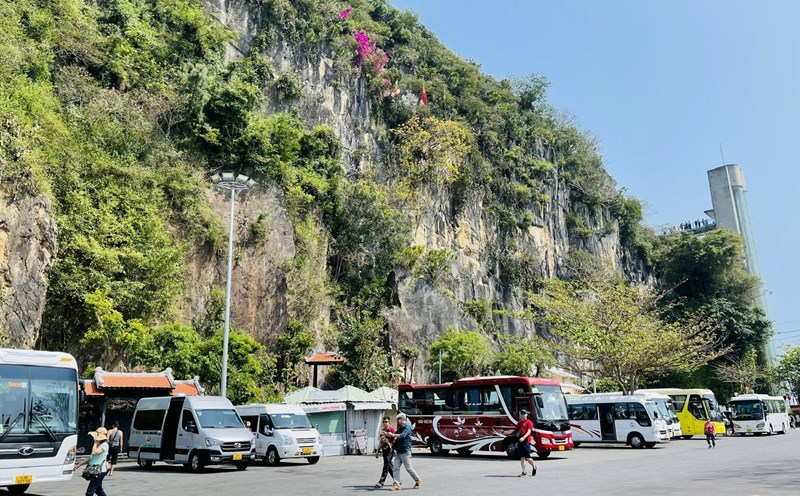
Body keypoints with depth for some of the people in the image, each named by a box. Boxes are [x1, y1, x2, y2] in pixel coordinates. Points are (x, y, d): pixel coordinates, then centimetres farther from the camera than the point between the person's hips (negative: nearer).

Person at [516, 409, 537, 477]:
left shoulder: (529, 422, -3)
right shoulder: (519, 423, 16)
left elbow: (529, 431, -14)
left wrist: (524, 437, -29)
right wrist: (516, 442, 18)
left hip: (527, 442, -6)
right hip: (520, 442, 6)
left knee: (527, 457, -5)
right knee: (522, 457, 5)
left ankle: (534, 466, 23)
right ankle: (523, 472, 10)